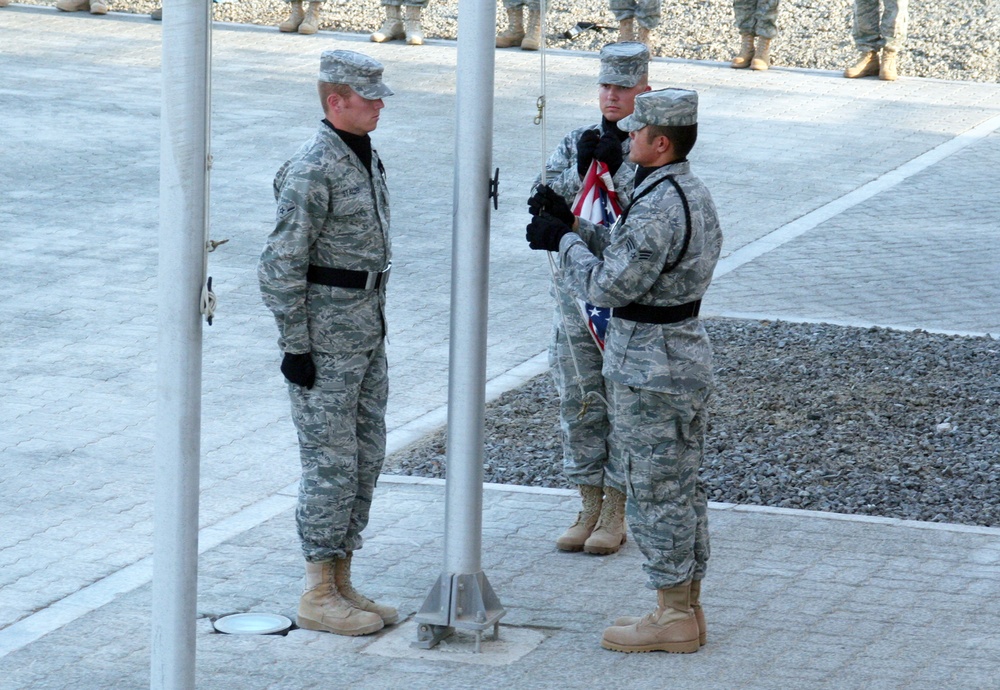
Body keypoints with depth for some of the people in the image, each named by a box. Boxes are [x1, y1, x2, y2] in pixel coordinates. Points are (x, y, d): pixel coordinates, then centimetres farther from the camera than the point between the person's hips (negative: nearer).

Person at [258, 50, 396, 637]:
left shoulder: (368, 158, 12)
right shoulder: (313, 170, -17)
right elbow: (281, 264, -18)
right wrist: (295, 345, -18)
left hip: (367, 331, 9)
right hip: (325, 335, -9)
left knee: (366, 458, 11)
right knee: (332, 463, -5)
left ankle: (341, 583, 19)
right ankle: (319, 597, 2)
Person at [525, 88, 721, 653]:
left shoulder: (658, 207, -24)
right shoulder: (693, 193, 10)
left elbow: (609, 286, -23)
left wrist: (565, 241, -9)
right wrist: (574, 228, 10)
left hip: (649, 367, -10)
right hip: (687, 350, 10)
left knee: (657, 490, -2)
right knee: (683, 488, 15)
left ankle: (673, 617, 4)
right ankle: (687, 607, 23)